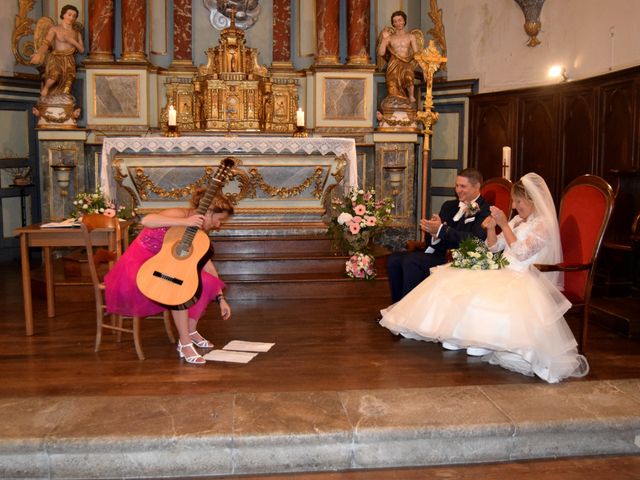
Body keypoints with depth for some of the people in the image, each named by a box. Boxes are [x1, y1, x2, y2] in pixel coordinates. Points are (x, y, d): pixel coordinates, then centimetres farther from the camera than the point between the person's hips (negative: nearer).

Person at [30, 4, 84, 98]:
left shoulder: (77, 32, 17)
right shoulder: (54, 29, 3)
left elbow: (81, 50, 14)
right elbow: (46, 43, -10)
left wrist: (73, 41, -5)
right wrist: (39, 54, -30)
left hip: (69, 61, 3)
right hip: (55, 58, -3)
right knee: (55, 74, -36)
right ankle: (45, 87, -10)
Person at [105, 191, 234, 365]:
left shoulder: (198, 231, 4)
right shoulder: (179, 214, -20)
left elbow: (207, 263, 6)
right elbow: (146, 221, -38)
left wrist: (220, 298, 2)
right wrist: (185, 222, -44)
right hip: (138, 266, -8)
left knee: (206, 282, -9)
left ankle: (191, 331, 7)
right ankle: (185, 344, -23)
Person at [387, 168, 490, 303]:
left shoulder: (484, 210, -3)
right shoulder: (449, 206, 20)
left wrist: (441, 230, -23)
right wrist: (431, 229, -11)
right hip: (438, 251, 8)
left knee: (410, 261, -27)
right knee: (394, 259, -10)